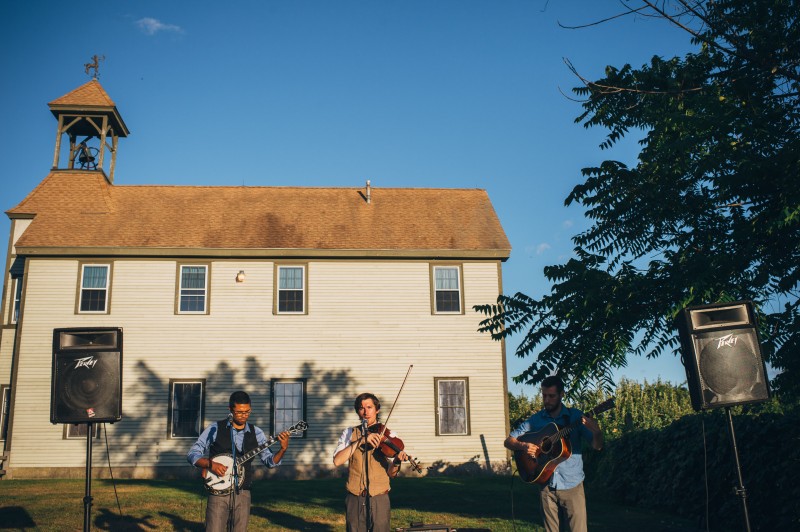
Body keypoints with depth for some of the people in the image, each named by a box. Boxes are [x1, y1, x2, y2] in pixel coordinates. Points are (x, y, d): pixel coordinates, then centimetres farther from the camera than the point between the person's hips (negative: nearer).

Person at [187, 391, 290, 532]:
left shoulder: (256, 433, 6)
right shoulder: (215, 429, -1)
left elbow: (269, 461, 6)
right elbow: (192, 454, 0)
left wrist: (283, 449, -13)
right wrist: (211, 464, -17)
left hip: (242, 494, 3)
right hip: (218, 492, -3)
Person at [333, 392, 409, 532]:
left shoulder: (389, 436, 4)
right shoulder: (349, 433, 7)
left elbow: (391, 473, -2)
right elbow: (337, 461, -9)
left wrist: (396, 462, -23)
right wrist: (361, 441, -17)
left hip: (379, 500, -1)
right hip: (354, 500, 1)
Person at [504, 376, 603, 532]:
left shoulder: (575, 417, -1)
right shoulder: (536, 419, 4)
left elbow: (597, 446, -5)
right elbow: (508, 441, 6)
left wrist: (596, 431, -27)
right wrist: (523, 446, -15)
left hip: (572, 485, -2)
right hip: (546, 485, 2)